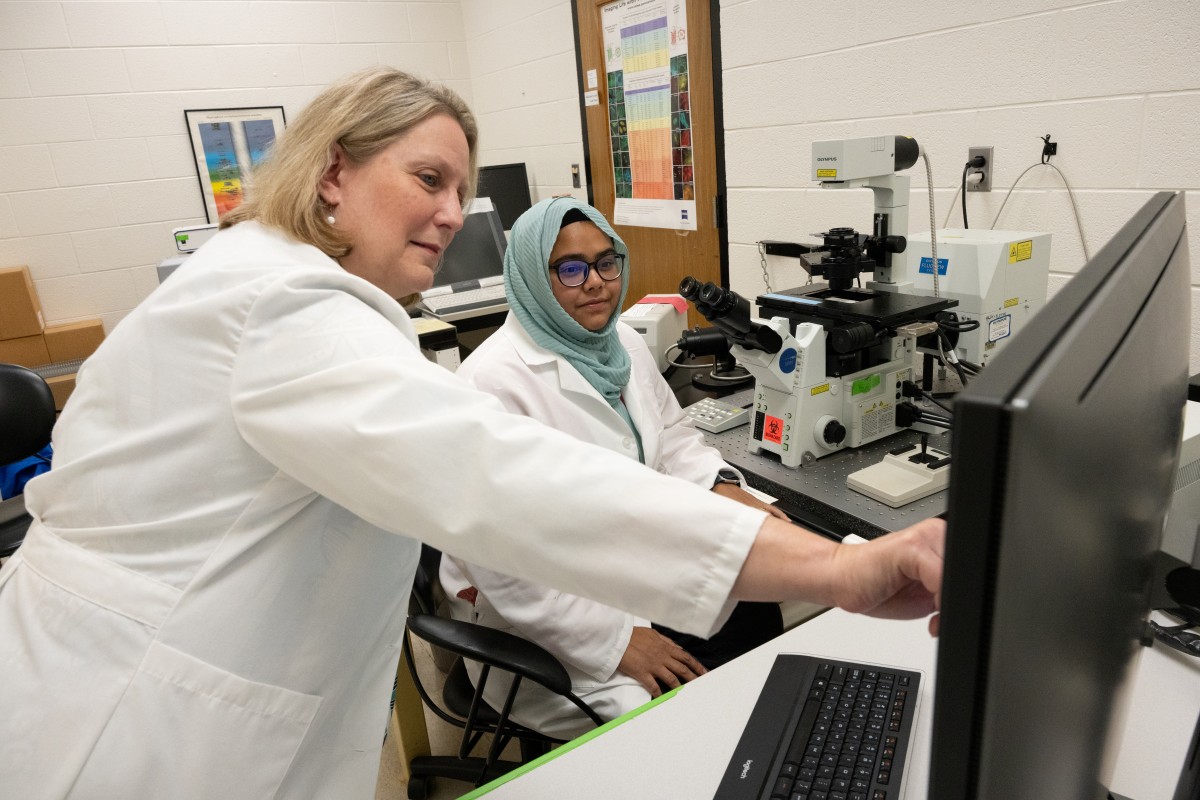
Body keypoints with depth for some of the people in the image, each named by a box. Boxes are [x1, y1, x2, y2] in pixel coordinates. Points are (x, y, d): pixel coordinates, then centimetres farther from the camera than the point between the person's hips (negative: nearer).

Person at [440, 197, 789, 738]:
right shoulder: (496, 381, -22)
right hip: (546, 612, -7)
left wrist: (719, 486, -4)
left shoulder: (623, 344, 4)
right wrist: (615, 640, -23)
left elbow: (670, 431, 17)